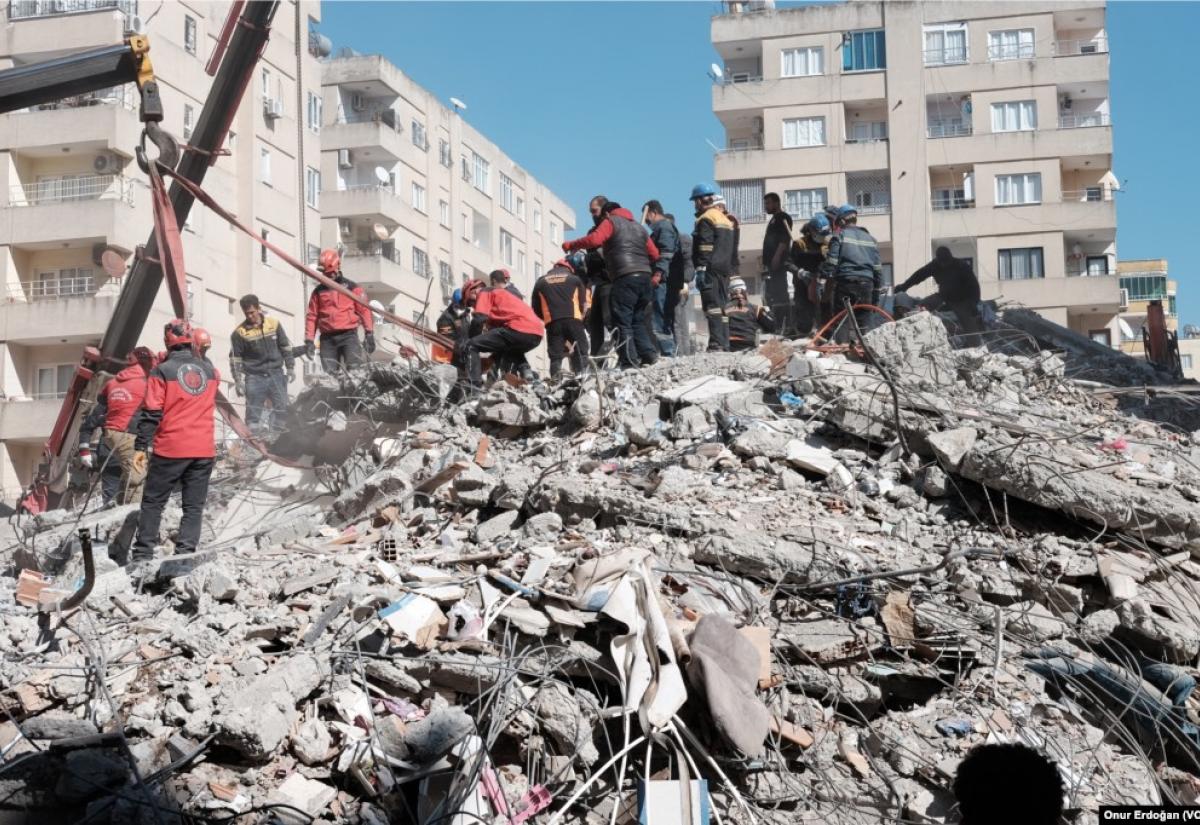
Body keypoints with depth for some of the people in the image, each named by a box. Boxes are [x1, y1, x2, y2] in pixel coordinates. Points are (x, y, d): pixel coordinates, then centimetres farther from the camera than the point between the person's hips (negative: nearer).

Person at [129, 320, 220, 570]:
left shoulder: (162, 371, -6)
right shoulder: (209, 369, 6)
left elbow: (152, 413, -9)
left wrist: (140, 447, -5)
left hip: (171, 449, -3)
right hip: (204, 450, 3)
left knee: (153, 502, 8)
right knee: (194, 506, 7)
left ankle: (143, 554, 6)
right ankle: (185, 553, -1)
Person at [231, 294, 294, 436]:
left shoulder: (274, 324, 1)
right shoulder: (240, 332, -6)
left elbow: (285, 347, 11)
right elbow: (235, 358, -1)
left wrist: (290, 368, 9)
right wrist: (238, 381, -5)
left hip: (276, 374, 3)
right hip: (254, 377, -2)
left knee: (282, 408, 0)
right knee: (253, 413, -2)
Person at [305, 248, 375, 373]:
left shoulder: (352, 287, 9)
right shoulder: (318, 291, 16)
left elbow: (364, 310, 5)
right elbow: (311, 316, 15)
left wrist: (369, 334, -2)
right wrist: (309, 340, 6)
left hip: (348, 335, -3)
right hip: (327, 338, 3)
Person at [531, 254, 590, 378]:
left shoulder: (541, 282, 17)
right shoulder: (575, 279, 14)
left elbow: (536, 308, 15)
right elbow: (584, 304, 11)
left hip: (552, 322, 1)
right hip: (573, 320, -1)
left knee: (555, 357, 0)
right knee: (580, 353, 6)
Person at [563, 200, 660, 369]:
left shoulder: (611, 222, 7)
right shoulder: (638, 227, 27)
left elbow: (594, 240, -11)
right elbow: (654, 254, 21)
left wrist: (571, 245, 0)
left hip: (625, 279, -7)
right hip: (644, 278, 7)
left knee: (623, 322, -5)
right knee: (638, 321, 16)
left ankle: (629, 362, -11)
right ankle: (649, 356, 6)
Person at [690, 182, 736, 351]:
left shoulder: (706, 219, -7)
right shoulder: (725, 219, 21)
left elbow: (705, 248, -17)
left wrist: (700, 270, -19)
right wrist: (731, 271, 25)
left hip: (711, 269, -9)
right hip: (725, 268, 9)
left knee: (712, 306, -13)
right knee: (722, 306, 11)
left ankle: (716, 343, -21)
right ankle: (724, 345, 10)